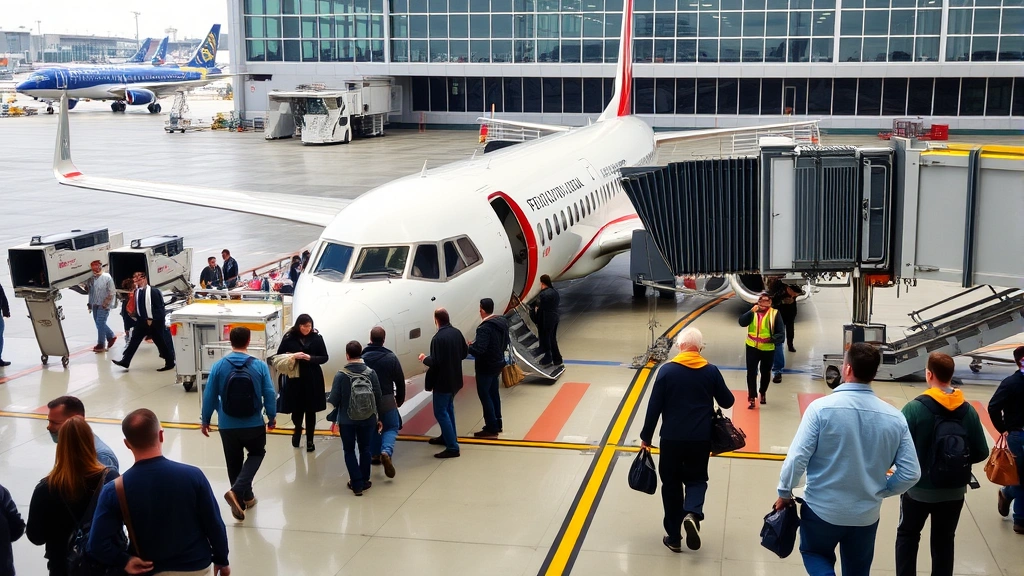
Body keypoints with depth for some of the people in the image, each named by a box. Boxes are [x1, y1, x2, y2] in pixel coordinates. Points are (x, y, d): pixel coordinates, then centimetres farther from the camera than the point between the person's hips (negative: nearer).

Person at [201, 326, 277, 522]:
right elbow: (270, 394, -5)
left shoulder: (219, 366, -8)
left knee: (234, 463, 18)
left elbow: (209, 396, -4)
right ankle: (237, 491, 2)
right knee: (256, 454, 22)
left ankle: (245, 497, 28)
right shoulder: (260, 366, -9)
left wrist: (205, 420, 10)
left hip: (227, 426, 1)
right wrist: (272, 416, 11)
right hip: (254, 425, -1)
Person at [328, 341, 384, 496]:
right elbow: (378, 397, -3)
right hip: (368, 420, 2)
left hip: (346, 421, -2)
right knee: (365, 449, 17)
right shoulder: (371, 373, -7)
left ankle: (357, 484, 7)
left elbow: (334, 400, -12)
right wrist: (378, 418, 11)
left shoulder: (341, 375, -15)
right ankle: (364, 482, 23)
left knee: (349, 451, 11)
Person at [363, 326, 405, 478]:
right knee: (391, 428, 9)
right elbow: (400, 381, -1)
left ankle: (375, 455, 28)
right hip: (386, 399, -1)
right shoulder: (391, 357, -7)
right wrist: (400, 399, 15)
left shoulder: (362, 358, -8)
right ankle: (386, 452, -17)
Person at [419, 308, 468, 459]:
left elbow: (435, 362, -25)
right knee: (448, 407, 25)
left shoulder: (438, 338, -24)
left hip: (443, 382, -9)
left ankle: (452, 447, -6)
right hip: (456, 379, 9)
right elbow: (465, 353, 10)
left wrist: (425, 359, -6)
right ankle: (448, 437, 40)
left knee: (440, 412, -3)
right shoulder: (456, 333, 0)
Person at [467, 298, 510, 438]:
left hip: (486, 367, -9)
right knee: (494, 394, 19)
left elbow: (479, 350, -30)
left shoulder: (485, 328, -25)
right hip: (498, 363, 9)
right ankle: (497, 424, 28)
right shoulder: (502, 322, 3)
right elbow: (505, 343, 12)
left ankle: (491, 428, 1)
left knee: (484, 395, -1)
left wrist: (469, 346, -12)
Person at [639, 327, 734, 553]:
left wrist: (646, 436, 4)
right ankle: (693, 514, -14)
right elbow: (727, 402, 7)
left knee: (671, 484, 12)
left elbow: (654, 407, -6)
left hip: (672, 438, -1)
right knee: (696, 479, 17)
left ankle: (674, 538, 16)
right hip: (701, 438, 1)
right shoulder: (711, 371, -2)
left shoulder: (667, 370, -6)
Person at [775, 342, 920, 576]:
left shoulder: (821, 407, -18)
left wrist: (785, 493, -1)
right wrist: (880, 490, 12)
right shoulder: (895, 418, -8)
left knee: (815, 554, 25)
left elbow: (798, 457, -18)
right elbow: (911, 473, -5)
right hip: (867, 513, 3)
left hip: (822, 508, -2)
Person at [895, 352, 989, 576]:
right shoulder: (969, 411, -7)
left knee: (907, 536, 17)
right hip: (954, 491, 3)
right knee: (944, 541, 17)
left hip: (919, 489, -3)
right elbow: (981, 453, -3)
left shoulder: (914, 408, -19)